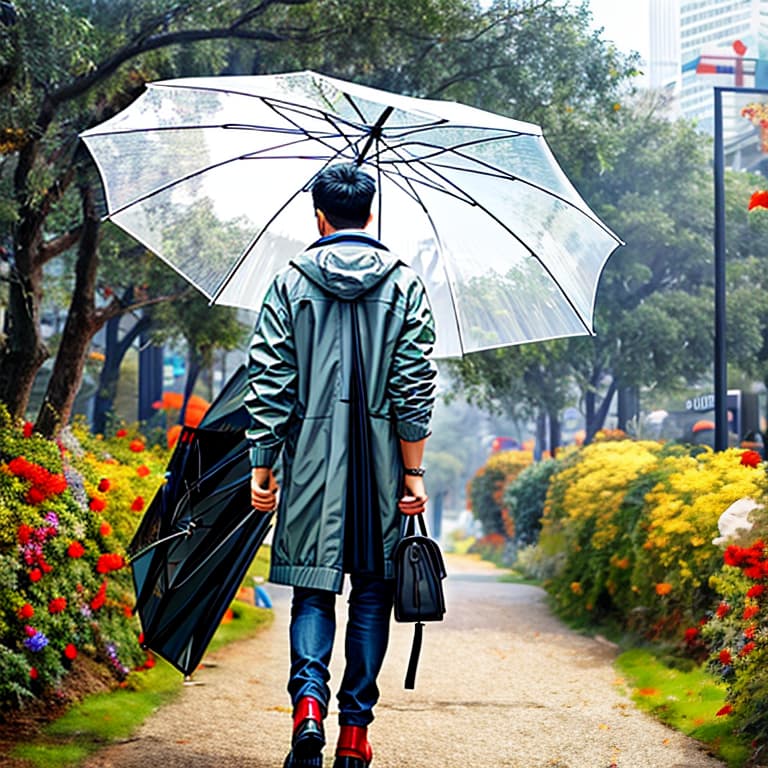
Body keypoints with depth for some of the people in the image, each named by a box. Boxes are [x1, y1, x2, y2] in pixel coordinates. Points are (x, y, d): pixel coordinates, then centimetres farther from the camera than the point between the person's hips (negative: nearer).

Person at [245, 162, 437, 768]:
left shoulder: (291, 284, 2)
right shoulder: (405, 284, 2)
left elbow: (269, 383, -1)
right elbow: (415, 387, -4)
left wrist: (262, 467, 4)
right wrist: (414, 472, -1)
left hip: (312, 460, 0)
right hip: (381, 465, 0)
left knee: (314, 588, 7)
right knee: (372, 592, 8)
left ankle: (309, 701, -15)